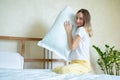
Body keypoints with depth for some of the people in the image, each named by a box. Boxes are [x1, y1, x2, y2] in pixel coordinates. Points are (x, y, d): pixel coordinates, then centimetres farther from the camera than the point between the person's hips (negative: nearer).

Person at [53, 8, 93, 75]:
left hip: (82, 63, -10)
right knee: (56, 69, 2)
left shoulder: (81, 29, -8)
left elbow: (72, 47, -14)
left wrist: (69, 31, -3)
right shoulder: (82, 30, 21)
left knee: (64, 70, -36)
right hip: (76, 62, 10)